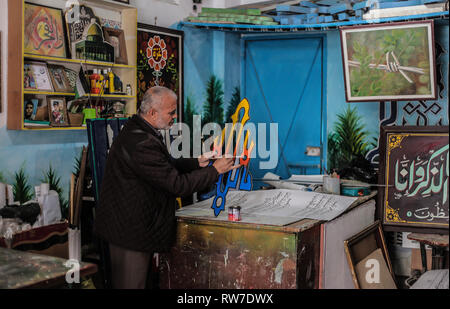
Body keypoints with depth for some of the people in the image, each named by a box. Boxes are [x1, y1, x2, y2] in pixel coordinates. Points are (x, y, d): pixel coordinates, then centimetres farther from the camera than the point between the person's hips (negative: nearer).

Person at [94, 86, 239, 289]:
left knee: (141, 281, 19)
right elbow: (177, 184, -25)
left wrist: (198, 163, 9)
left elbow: (167, 166, 20)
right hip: (130, 231, -11)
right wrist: (215, 171, -15)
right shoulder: (141, 143, -27)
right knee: (132, 283, 0)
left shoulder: (137, 130, 8)